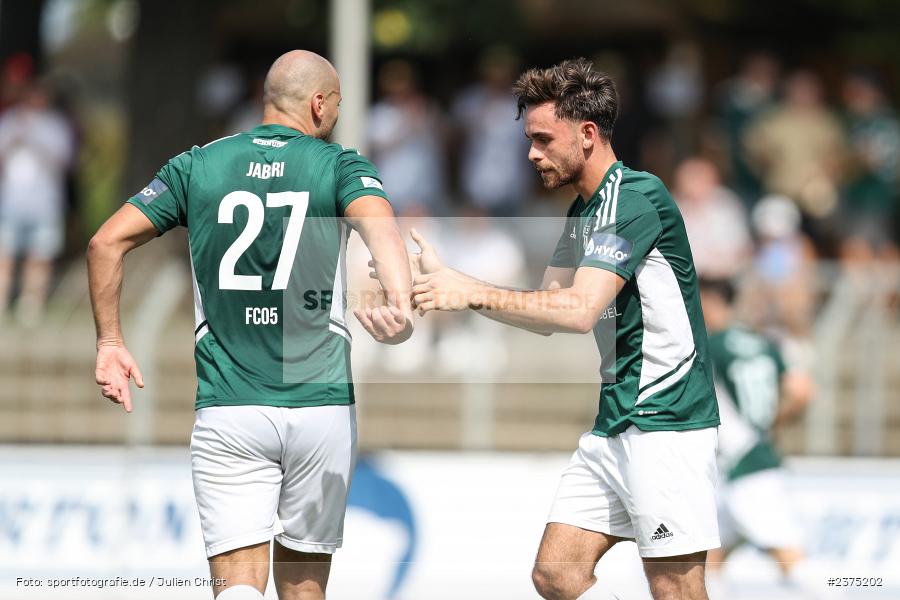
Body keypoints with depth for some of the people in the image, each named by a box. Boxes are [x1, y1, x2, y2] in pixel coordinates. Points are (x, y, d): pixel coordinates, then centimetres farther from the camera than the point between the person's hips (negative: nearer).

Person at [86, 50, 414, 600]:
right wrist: (400, 303, -39)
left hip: (227, 408, 0)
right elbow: (379, 223, -21)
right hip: (321, 406, 0)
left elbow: (107, 242, 4)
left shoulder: (198, 166, 8)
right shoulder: (341, 166, 1)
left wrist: (109, 342, 14)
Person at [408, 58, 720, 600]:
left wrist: (474, 292, -24)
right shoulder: (583, 212, 15)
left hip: (667, 424, -10)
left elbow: (580, 310, -25)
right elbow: (548, 316, 14)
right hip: (614, 427, 10)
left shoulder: (636, 198, -16)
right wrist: (448, 281, 4)